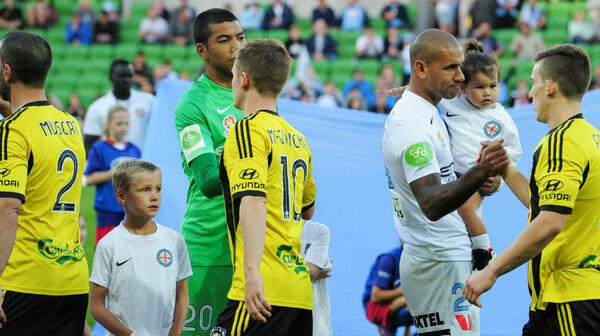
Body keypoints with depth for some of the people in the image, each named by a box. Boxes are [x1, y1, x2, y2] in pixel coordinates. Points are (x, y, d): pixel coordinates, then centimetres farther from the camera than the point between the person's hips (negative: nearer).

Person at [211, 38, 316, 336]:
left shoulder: (248, 130, -6)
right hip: (303, 292, 8)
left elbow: (254, 202, -20)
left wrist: (252, 272, -28)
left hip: (264, 290, -8)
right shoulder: (297, 139, 19)